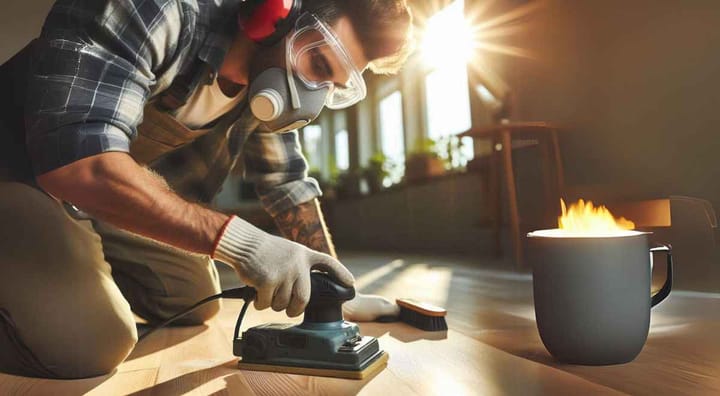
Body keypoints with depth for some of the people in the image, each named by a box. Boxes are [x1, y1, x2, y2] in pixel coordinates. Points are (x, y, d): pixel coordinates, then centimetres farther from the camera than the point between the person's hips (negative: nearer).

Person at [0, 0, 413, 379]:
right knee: (91, 343, -25)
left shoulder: (271, 87, -7)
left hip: (106, 199, 7)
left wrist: (336, 286, -4)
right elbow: (74, 161, -38)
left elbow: (288, 183, 2)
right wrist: (237, 240, -41)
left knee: (198, 303, 6)